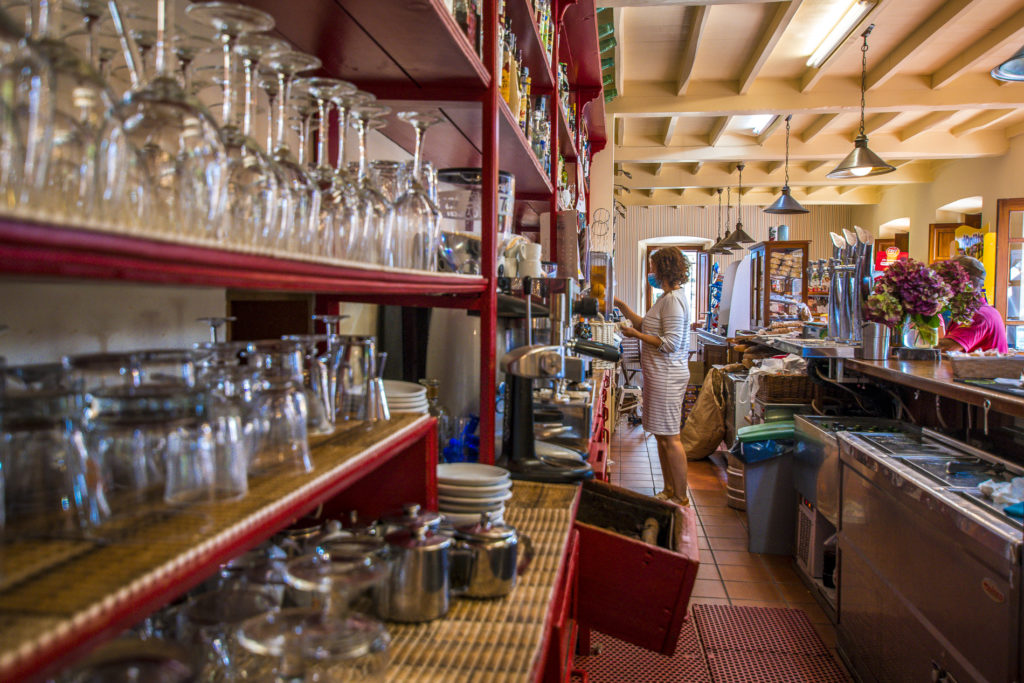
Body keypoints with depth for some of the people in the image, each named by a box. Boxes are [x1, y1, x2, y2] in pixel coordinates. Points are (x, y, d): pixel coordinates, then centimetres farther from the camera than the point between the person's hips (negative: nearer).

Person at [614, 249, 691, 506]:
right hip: (658, 375, 11)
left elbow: (670, 343, -21)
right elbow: (644, 325, 24)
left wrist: (636, 335, -13)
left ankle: (680, 498, 3)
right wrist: (621, 306, 21)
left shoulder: (673, 299, -16)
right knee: (661, 436, 15)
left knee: (670, 438, -5)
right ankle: (669, 491, 25)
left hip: (667, 376, -11)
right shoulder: (667, 298, 16)